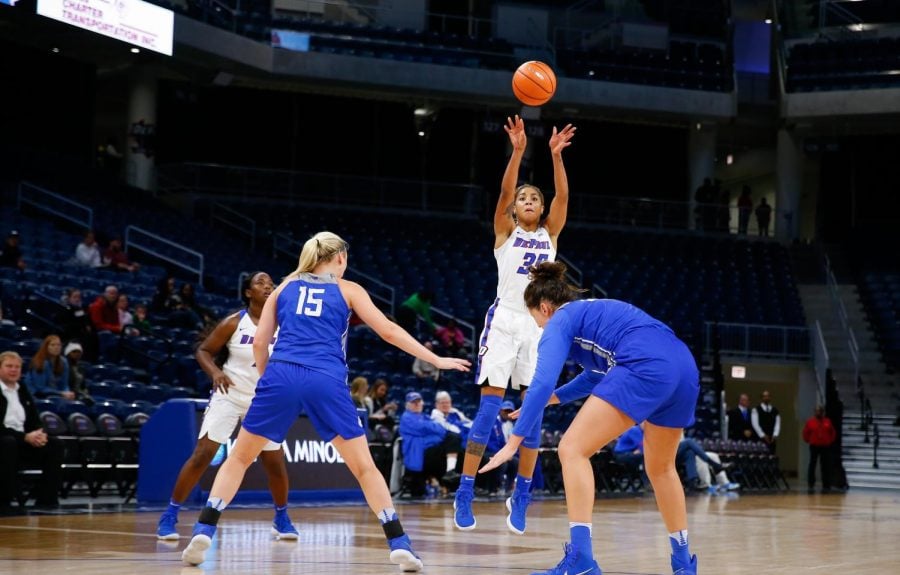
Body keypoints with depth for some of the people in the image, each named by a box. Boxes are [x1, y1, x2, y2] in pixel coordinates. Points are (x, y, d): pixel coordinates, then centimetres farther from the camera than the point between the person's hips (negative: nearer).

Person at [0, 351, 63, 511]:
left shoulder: (23, 391, 16)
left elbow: (35, 420, 16)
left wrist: (39, 434, -8)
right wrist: (25, 437, -23)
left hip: (23, 439, 7)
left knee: (54, 445, -14)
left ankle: (46, 500, -13)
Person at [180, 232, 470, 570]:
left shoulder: (286, 286, 21)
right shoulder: (348, 290, 16)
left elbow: (259, 343, 15)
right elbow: (388, 331, 13)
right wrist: (436, 360, 18)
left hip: (282, 376, 1)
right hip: (327, 381, -1)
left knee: (240, 458, 15)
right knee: (364, 467, 9)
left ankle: (203, 533, 3)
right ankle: (399, 545, 2)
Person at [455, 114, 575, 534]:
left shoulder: (550, 234, 13)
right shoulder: (505, 231, 6)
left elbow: (563, 196, -3)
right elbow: (504, 191, -10)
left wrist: (556, 155, -15)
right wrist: (517, 150, -23)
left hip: (539, 325, 3)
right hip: (505, 321, -3)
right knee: (489, 406, -7)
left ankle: (521, 497, 6)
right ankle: (465, 494, -5)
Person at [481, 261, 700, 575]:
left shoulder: (560, 321, 10)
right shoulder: (594, 312, 33)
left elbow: (542, 382, -4)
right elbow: (598, 372, 48)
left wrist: (514, 441, -3)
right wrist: (553, 398, 50)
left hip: (645, 368, -9)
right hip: (685, 369, 9)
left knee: (572, 449, -5)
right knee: (660, 467, 28)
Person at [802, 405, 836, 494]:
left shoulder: (828, 422, 2)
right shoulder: (810, 421, -2)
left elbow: (833, 433, 11)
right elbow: (805, 433, 5)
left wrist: (830, 441, 6)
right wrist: (809, 441, 2)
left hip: (825, 447, 1)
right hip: (814, 446, -1)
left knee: (826, 467, 3)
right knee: (812, 465, -1)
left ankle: (826, 486, 9)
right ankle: (811, 485, 4)